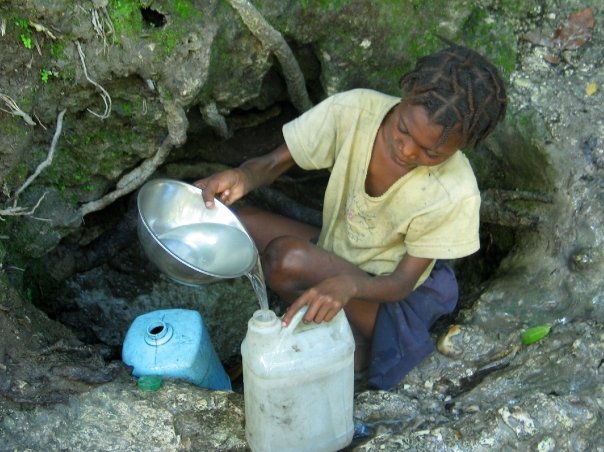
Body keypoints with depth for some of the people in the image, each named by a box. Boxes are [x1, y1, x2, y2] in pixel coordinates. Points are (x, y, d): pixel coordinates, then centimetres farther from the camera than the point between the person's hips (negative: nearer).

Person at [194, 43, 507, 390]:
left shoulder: (455, 194, -27)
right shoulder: (355, 111, -21)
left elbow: (402, 283, -20)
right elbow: (274, 163, -12)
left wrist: (348, 284, -43)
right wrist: (243, 177, -37)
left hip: (389, 297, -5)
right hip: (332, 258, 5)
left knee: (289, 258, -33)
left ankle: (357, 344, -5)